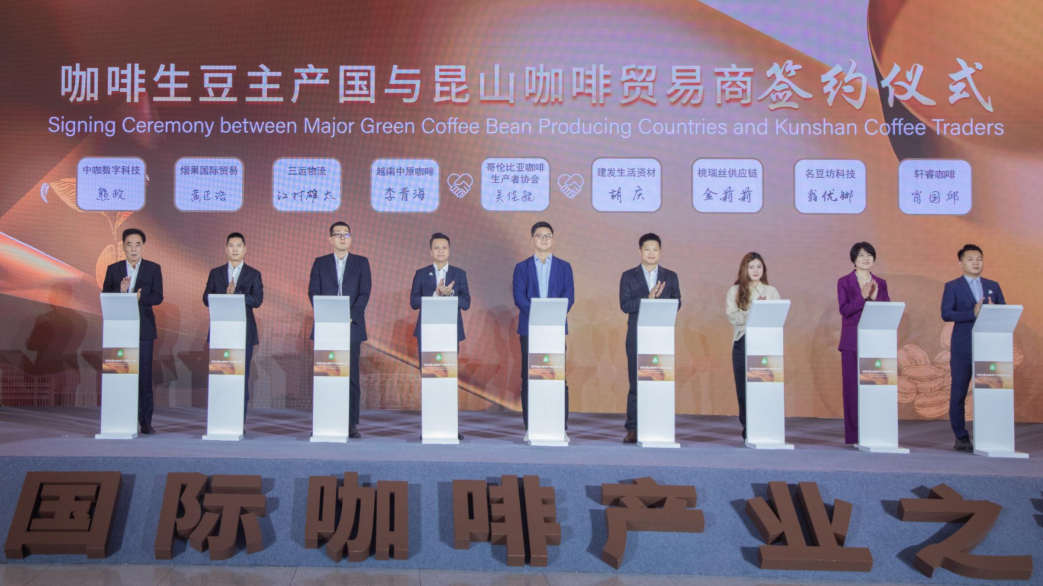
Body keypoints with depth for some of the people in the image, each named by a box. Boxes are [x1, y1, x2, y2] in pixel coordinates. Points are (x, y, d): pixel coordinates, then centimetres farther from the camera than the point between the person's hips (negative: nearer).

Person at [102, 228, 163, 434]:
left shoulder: (153, 269, 6)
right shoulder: (113, 269, 9)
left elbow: (158, 297, -3)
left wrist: (140, 297, -21)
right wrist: (121, 290, -17)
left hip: (143, 328, -1)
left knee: (144, 375, -1)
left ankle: (145, 421, 4)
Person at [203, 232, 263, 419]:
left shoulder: (253, 274, 7)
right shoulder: (215, 273, 13)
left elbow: (257, 300, -6)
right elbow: (206, 299, 3)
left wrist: (235, 294, -16)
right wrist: (227, 295, -14)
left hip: (244, 332, -1)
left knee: (242, 377, -2)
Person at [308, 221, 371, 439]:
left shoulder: (361, 262, 10)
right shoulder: (320, 263, 12)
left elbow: (364, 293, 1)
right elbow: (313, 292, 4)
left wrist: (350, 317, -11)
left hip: (352, 327, -1)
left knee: (351, 377, -2)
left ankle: (351, 424, 1)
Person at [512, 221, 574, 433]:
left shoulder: (564, 267, 11)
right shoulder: (522, 267, 10)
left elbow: (569, 296, 1)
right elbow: (519, 297, -2)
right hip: (529, 328, 0)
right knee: (528, 378, 1)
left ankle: (561, 427, 3)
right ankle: (530, 428, 6)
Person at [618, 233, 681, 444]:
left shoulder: (670, 276, 11)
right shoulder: (628, 276, 6)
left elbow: (676, 303, 3)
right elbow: (625, 305, -5)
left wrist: (656, 298, -13)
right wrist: (649, 298, -15)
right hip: (637, 337, -1)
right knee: (636, 383, 0)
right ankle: (632, 429, 4)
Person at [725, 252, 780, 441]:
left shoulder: (771, 291, 11)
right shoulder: (735, 291, 7)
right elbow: (733, 317, -6)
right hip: (743, 342, 0)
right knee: (744, 386, 0)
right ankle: (747, 427, 9)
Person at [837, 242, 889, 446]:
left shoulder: (880, 283, 12)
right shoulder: (844, 282, 4)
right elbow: (844, 309, -6)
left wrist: (875, 297, -11)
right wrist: (863, 297, -18)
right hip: (852, 341, -2)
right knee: (852, 385, -2)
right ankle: (854, 435, 2)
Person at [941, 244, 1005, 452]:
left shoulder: (993, 286, 15)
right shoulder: (952, 286, 3)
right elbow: (946, 313, -10)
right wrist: (973, 313, -20)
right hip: (963, 347, -3)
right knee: (958, 393, 0)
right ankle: (961, 438, 9)